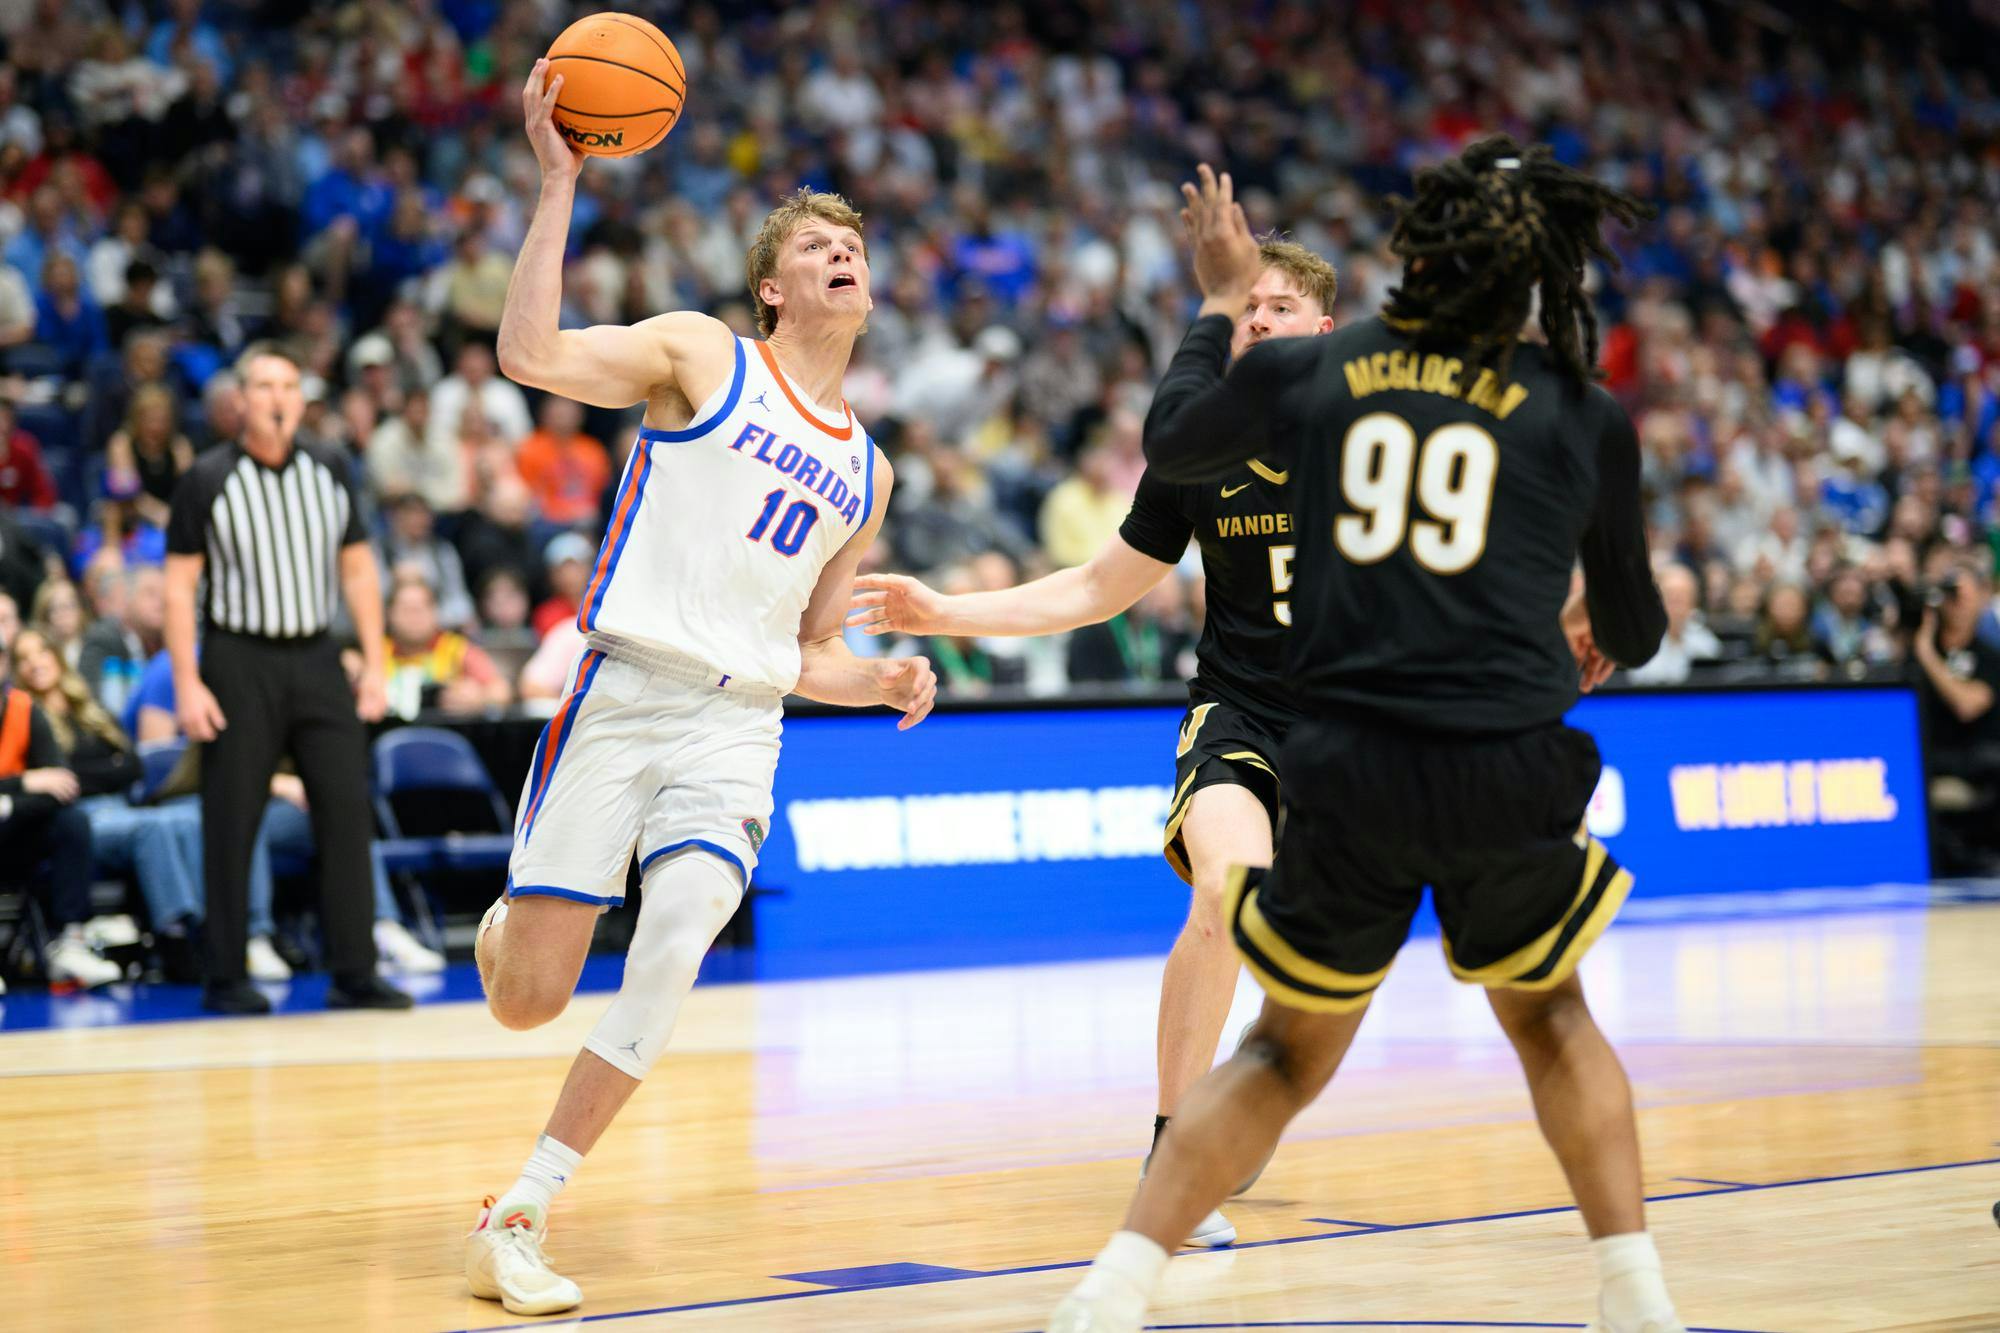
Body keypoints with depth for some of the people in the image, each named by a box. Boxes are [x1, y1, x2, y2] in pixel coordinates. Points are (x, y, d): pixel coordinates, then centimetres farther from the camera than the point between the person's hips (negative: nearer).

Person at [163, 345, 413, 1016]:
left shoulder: (330, 471, 7)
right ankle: (225, 978, 8)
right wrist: (187, 684, -10)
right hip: (240, 663, -3)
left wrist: (374, 663, 5)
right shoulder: (208, 480, -4)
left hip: (316, 658, 3)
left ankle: (353, 973, 1)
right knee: (231, 826, -1)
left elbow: (358, 569, 12)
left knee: (348, 809, -4)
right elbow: (178, 585, -4)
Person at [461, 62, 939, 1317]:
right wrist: (559, 182, -17)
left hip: (740, 726, 4)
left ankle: (519, 1219, -12)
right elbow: (531, 354, -14)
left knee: (677, 943, -22)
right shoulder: (701, 355, 3)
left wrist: (887, 681, 3)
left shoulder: (867, 472, 20)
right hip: (623, 693, -3)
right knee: (528, 1000, -5)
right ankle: (512, 920, 37)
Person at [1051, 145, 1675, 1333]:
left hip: (1349, 768, 1)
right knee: (1549, 1017, 27)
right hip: (1510, 772, -1)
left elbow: (1170, 445, 25)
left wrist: (1220, 305, 39)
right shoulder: (1585, 417, 3)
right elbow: (1634, 630, 15)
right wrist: (1595, 639, 39)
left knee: (1289, 1056, 19)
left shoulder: (1306, 371, 5)